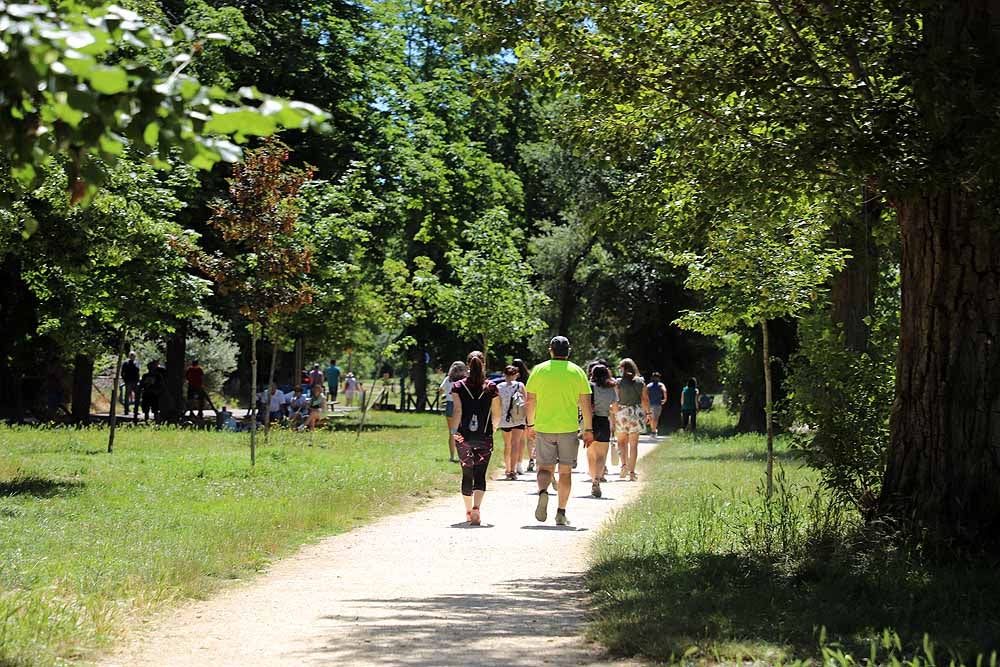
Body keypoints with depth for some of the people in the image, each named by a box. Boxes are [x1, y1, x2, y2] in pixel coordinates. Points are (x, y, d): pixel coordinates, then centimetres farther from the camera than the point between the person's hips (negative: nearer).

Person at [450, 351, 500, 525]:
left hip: (464, 437, 1)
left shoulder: (458, 387, 0)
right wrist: (493, 429, 20)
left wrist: (454, 430, -11)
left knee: (467, 475, 14)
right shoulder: (491, 388, -1)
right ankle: (476, 508, -24)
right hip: (484, 437, -1)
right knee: (480, 475, -2)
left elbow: (458, 411, -11)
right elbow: (497, 415, 3)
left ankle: (469, 511, 23)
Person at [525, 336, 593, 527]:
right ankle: (561, 513, 7)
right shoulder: (577, 372, 1)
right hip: (569, 428, 0)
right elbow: (585, 403, 0)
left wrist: (530, 424, 15)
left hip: (544, 427, 0)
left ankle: (543, 492, -22)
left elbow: (530, 401, 4)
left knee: (545, 467, 8)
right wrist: (588, 430, 6)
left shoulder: (539, 370, 2)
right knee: (565, 471, 8)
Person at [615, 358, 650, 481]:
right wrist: (647, 412, 14)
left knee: (622, 441, 14)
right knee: (633, 444, 7)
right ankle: (631, 471, 4)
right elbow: (645, 399, 1)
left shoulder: (619, 383, -6)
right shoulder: (641, 382, 1)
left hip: (621, 412, -2)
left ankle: (624, 464, -6)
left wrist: (613, 417, -3)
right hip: (636, 414, 2)